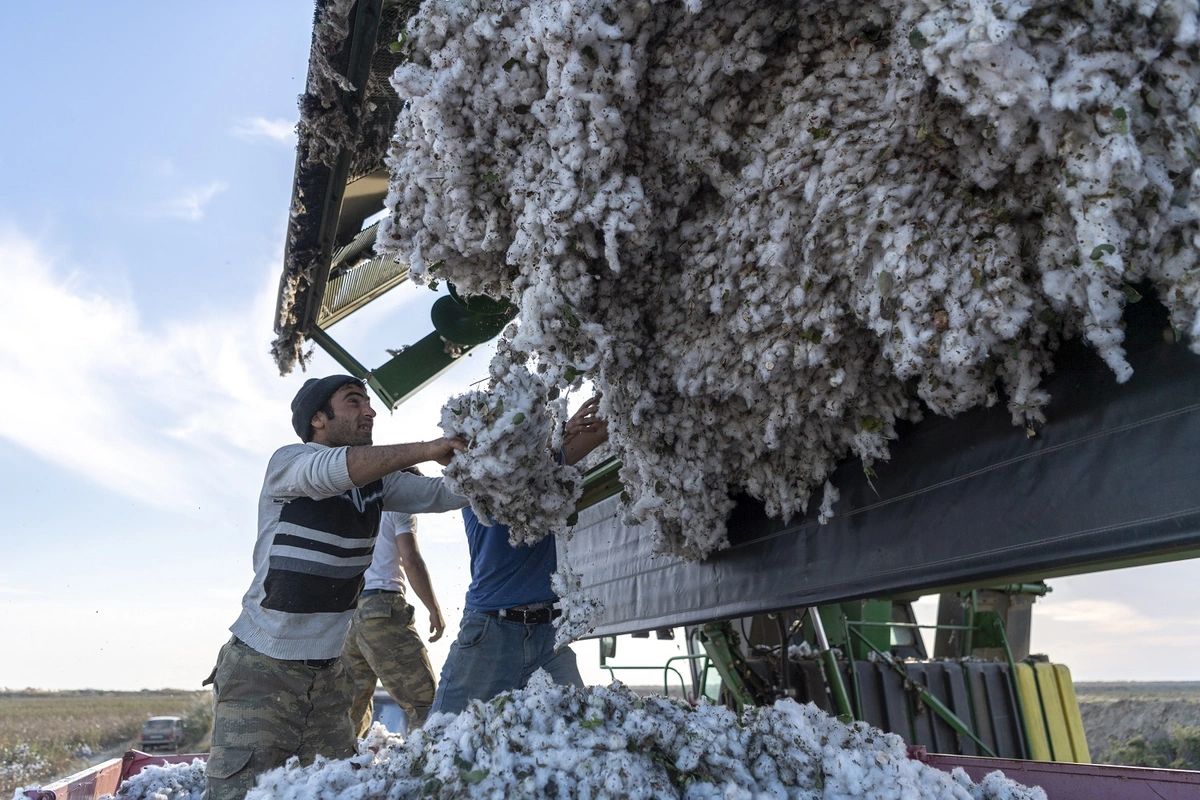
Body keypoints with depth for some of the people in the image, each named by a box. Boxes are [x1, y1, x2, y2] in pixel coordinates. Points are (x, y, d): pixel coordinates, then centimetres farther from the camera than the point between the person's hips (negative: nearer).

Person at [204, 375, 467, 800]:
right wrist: (426, 449, -35)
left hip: (328, 677, 5)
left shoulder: (379, 480, 6)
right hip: (262, 673, -5)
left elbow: (447, 492, -2)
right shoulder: (287, 462, -10)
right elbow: (336, 469, -30)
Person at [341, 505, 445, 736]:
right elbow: (411, 561, -7)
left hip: (344, 612, 7)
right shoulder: (397, 507, 2)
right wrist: (434, 610, -4)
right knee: (424, 700, -7)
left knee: (352, 706, 14)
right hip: (381, 607, -7)